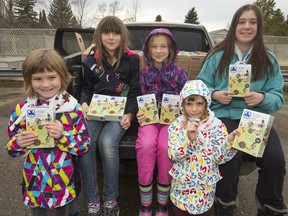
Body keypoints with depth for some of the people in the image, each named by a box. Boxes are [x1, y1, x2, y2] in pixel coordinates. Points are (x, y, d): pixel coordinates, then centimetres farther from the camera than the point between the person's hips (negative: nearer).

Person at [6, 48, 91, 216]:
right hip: (36, 185, 2)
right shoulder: (22, 110, -5)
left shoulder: (72, 107, -12)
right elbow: (12, 149, 3)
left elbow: (85, 145, -10)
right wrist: (19, 143, -19)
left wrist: (63, 136, -26)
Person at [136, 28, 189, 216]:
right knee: (146, 144, -31)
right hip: (149, 118, 1)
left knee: (165, 146, -31)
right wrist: (139, 114, -7)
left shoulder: (180, 74, 6)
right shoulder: (144, 74, 10)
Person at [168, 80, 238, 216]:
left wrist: (228, 142, -29)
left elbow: (218, 158, -11)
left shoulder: (217, 125, -11)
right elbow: (173, 156, -17)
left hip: (205, 184, 0)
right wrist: (189, 138, -31)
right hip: (182, 182, 0)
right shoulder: (177, 124, -10)